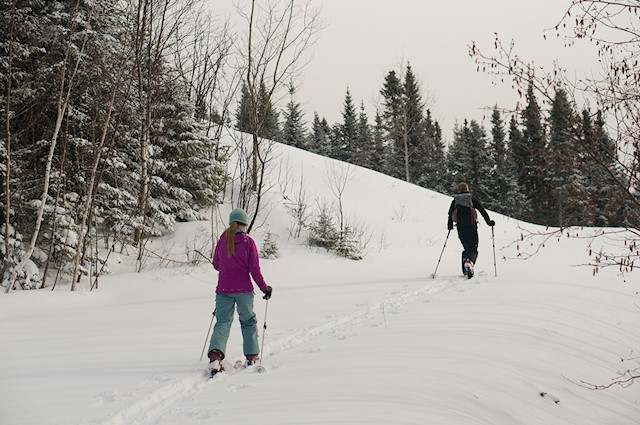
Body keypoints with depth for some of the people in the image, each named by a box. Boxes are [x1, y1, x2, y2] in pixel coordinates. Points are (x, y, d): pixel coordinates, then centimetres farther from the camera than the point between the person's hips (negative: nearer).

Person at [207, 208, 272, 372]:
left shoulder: (222, 240, 2)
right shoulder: (248, 241, -6)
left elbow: (216, 264, 12)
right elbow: (254, 269, -7)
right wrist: (265, 288, 3)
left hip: (224, 288, 1)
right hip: (244, 289, -1)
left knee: (223, 322, 1)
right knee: (248, 321, 16)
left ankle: (215, 354, -21)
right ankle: (252, 356, 21)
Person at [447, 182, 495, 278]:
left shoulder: (455, 200, 12)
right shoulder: (472, 198, 9)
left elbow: (450, 214, 9)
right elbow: (482, 210, 2)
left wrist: (450, 225, 22)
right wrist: (489, 221, 5)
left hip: (460, 227, 2)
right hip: (471, 226, -2)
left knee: (467, 248, 16)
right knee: (473, 249, -1)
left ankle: (465, 270, 7)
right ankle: (469, 262, -31)